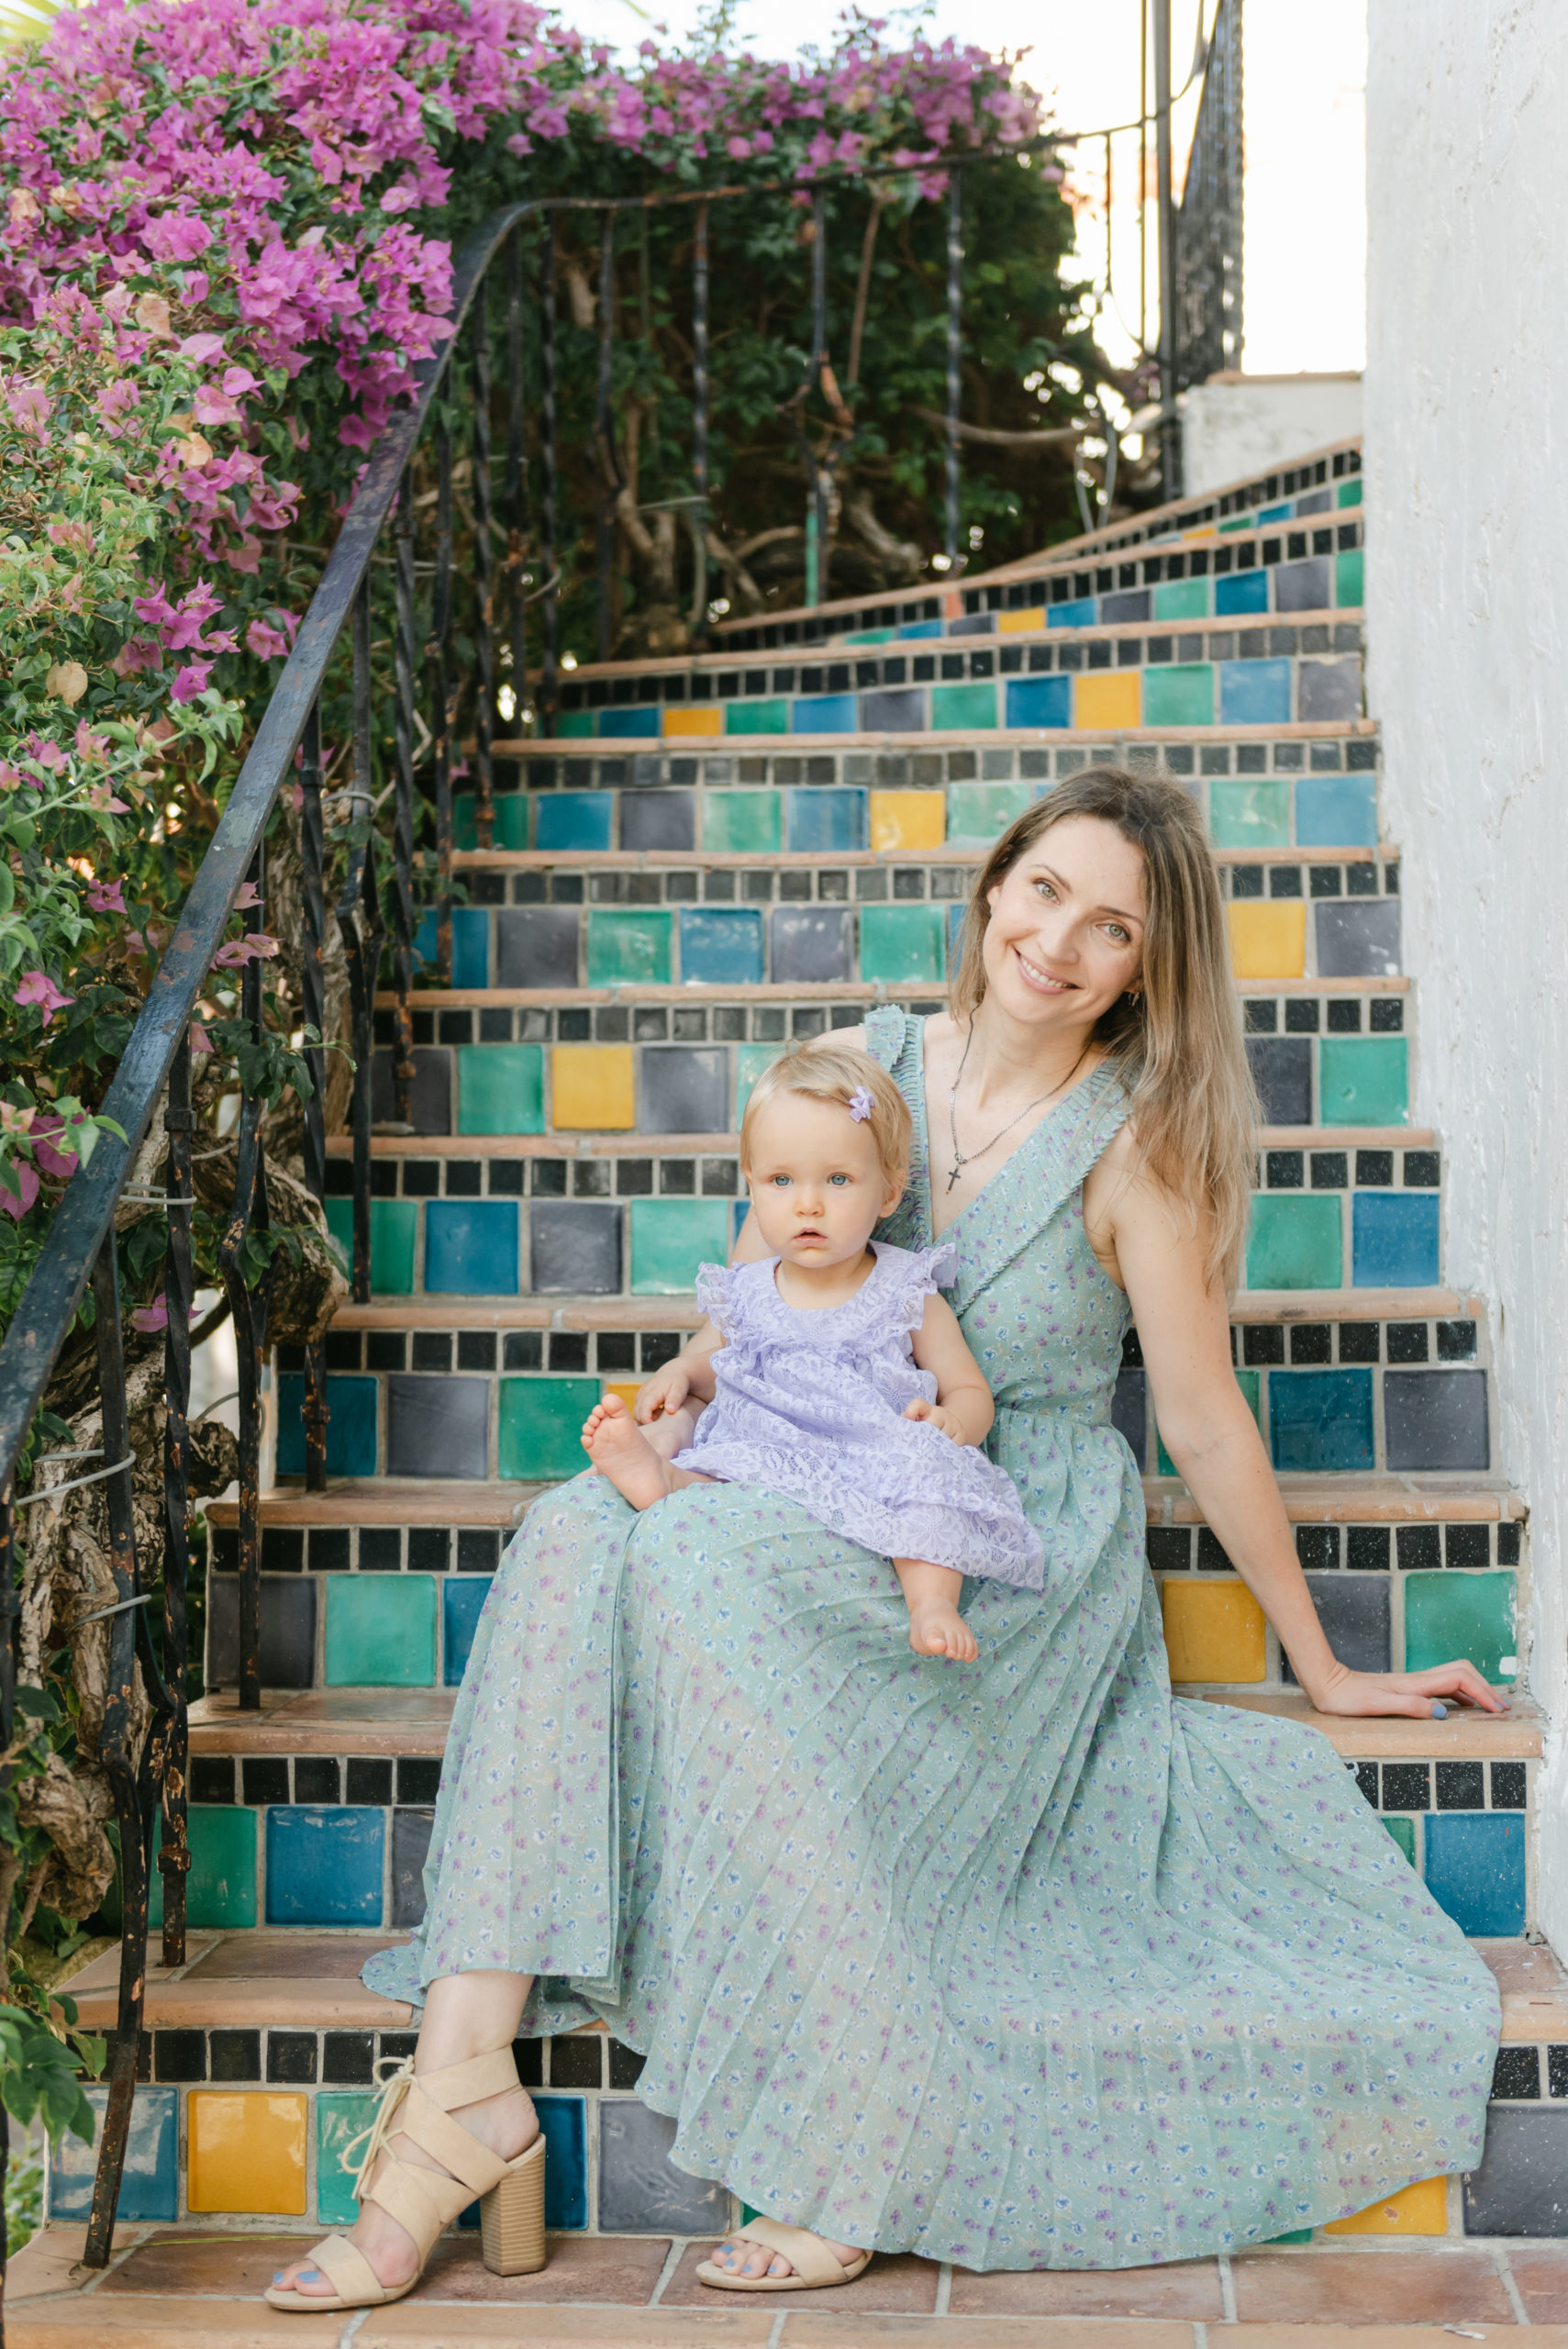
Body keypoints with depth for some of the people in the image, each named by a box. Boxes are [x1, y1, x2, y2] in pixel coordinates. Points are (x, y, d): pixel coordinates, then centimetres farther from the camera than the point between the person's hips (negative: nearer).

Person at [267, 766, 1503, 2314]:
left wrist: (1322, 1668, 2)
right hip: (846, 1523, 5)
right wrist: (693, 1375, -6)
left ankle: (851, 2150, -28)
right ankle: (468, 2061, -33)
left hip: (1027, 1555, -4)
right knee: (577, 1540, -26)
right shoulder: (867, 1061, 4)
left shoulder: (1134, 1144, -10)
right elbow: (762, 1276, 16)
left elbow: (1205, 1424, -4)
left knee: (705, 1566, -33)